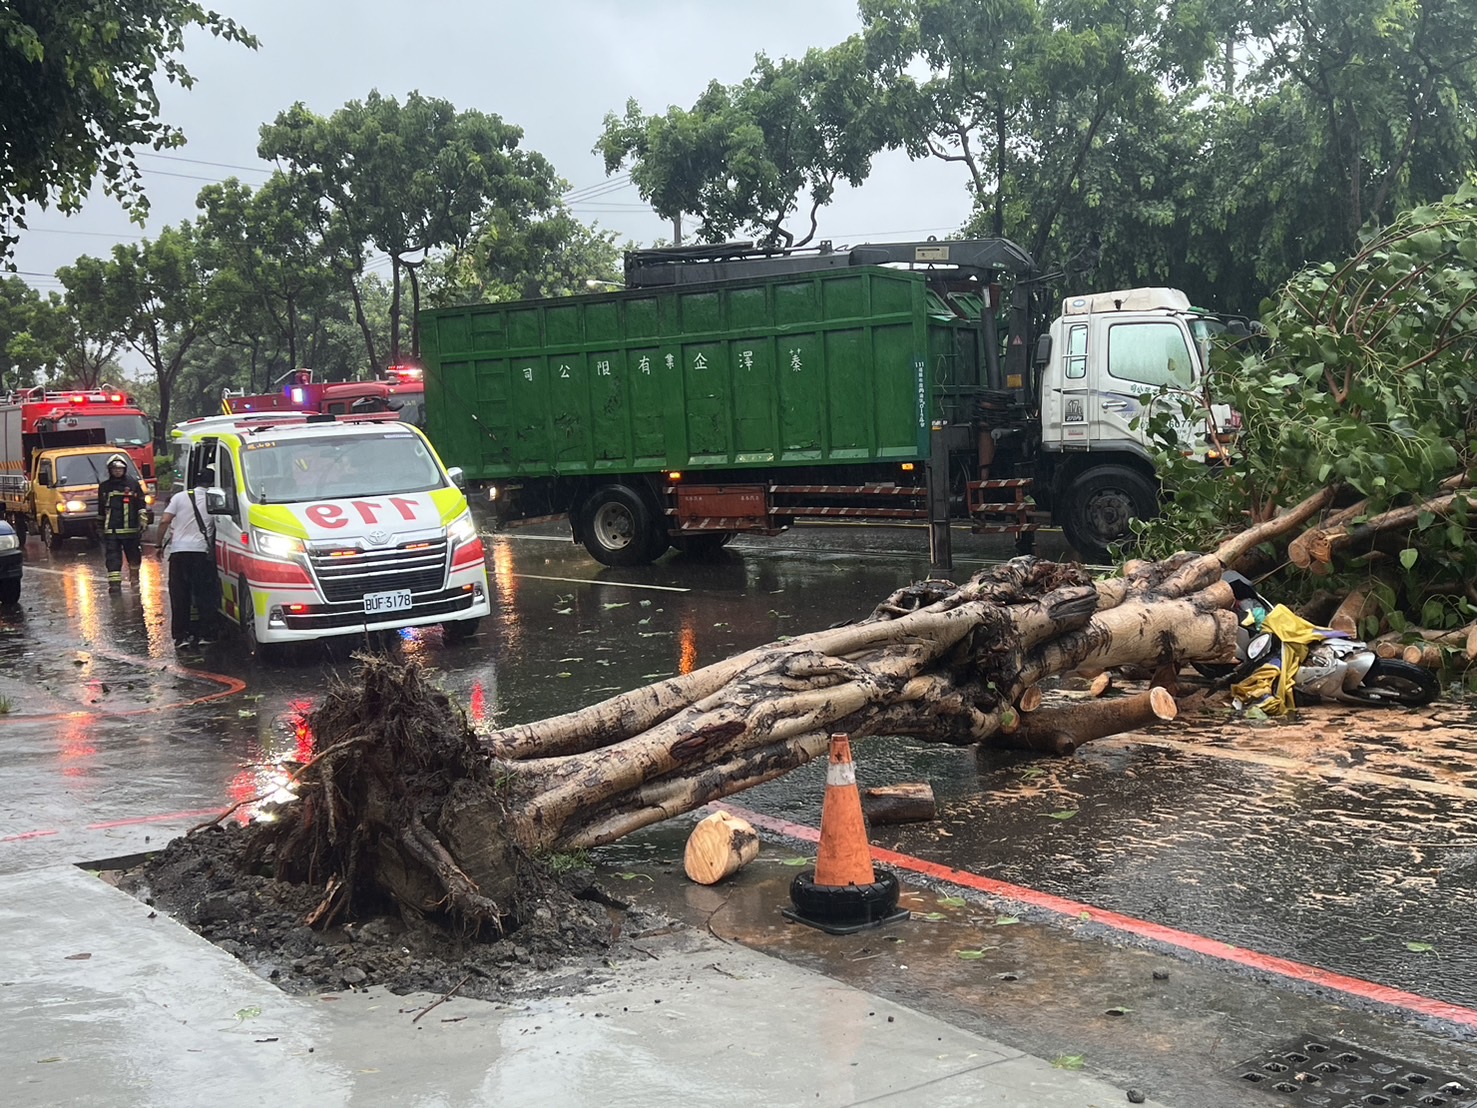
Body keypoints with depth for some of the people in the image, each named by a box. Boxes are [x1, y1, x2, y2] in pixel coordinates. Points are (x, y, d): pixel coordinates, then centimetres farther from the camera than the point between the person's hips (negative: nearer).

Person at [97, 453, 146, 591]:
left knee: (133, 554, 9)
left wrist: (142, 522, -4)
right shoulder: (104, 487, 10)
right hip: (111, 529, 1)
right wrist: (100, 526, 22)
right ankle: (114, 582, -11)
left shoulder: (133, 484, 3)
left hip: (130, 528, -1)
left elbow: (141, 505, 3)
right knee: (113, 556, -7)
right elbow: (101, 508, 19)